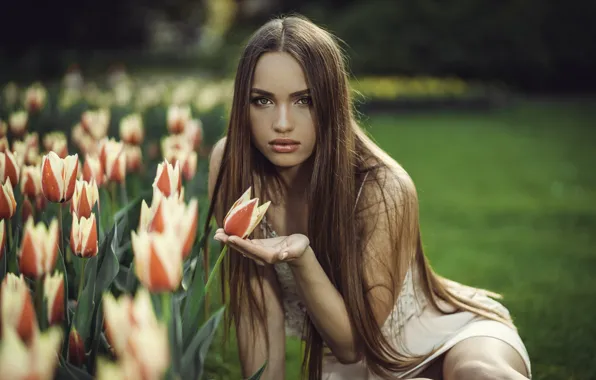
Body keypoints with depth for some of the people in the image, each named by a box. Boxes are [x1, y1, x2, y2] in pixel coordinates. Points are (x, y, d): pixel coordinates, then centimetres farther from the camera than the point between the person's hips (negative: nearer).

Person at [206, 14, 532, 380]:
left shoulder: (383, 189, -25)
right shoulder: (231, 165, -16)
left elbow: (354, 341, -20)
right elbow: (260, 306, -10)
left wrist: (301, 259, -36)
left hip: (447, 333, -5)